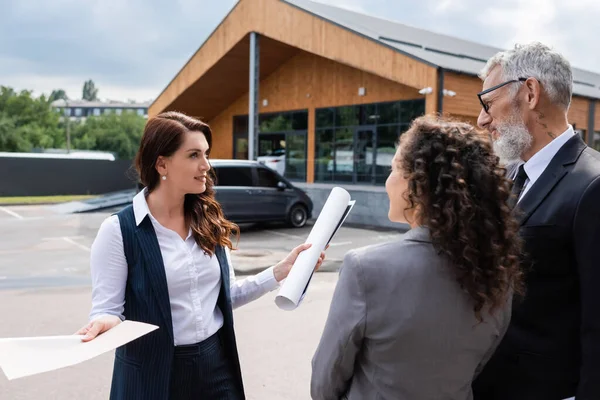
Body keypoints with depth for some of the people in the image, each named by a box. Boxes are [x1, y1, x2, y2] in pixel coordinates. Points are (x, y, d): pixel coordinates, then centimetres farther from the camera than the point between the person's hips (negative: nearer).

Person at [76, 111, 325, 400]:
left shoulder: (209, 223, 1)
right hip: (153, 372, -4)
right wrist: (106, 323, -33)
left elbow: (225, 296, 8)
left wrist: (282, 270, -1)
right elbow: (107, 309, -11)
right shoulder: (118, 230, -14)